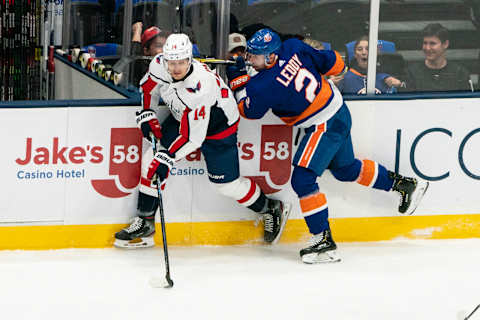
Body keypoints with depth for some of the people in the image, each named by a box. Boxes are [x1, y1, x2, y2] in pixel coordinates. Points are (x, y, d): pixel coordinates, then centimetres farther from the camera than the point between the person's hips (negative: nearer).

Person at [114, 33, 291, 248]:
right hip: (182, 116, 7)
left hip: (217, 124, -7)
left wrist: (167, 158, -36)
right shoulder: (159, 65, -21)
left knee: (225, 183, -4)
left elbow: (193, 136, -36)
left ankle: (271, 210, 20)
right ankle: (144, 222, 4)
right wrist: (146, 115, -6)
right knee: (152, 159, -6)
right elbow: (148, 87, 4)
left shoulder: (200, 87, -40)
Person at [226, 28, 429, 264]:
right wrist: (337, 66, 23)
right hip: (339, 112, 9)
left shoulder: (264, 86, -25)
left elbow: (249, 110, -5)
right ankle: (405, 185, 43)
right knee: (345, 168, 28)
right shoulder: (293, 48, -8)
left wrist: (237, 79, 1)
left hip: (325, 126, -9)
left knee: (302, 179, -10)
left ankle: (324, 241, -9)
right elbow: (331, 63, 1)